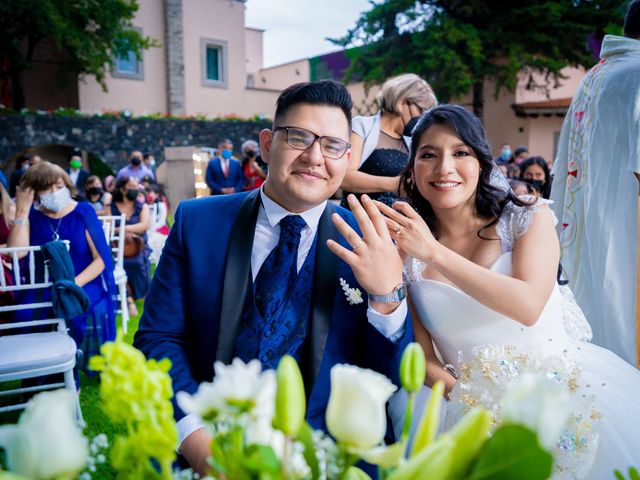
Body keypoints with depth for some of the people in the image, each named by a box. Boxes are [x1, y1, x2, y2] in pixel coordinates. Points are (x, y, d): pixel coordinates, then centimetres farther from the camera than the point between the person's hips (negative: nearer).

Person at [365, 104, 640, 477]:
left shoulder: (528, 218, 0)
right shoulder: (403, 252, 1)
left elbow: (529, 306, -16)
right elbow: (422, 357, 1)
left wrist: (435, 253, -20)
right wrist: (465, 398, -16)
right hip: (474, 405, 0)